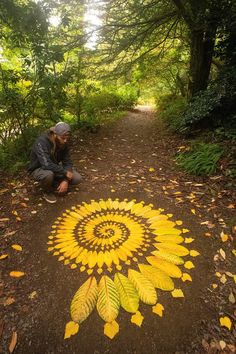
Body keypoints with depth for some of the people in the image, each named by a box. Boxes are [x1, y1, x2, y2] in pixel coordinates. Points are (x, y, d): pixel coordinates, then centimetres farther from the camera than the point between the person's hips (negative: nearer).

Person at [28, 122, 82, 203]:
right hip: (38, 169, -5)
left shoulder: (63, 143, -12)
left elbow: (67, 162, -11)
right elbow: (47, 164, -41)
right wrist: (65, 172, -31)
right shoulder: (41, 142, -31)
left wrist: (65, 180, -24)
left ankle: (55, 184, 10)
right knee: (48, 174, -41)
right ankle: (47, 192, -6)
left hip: (54, 168, 5)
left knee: (77, 179, -12)